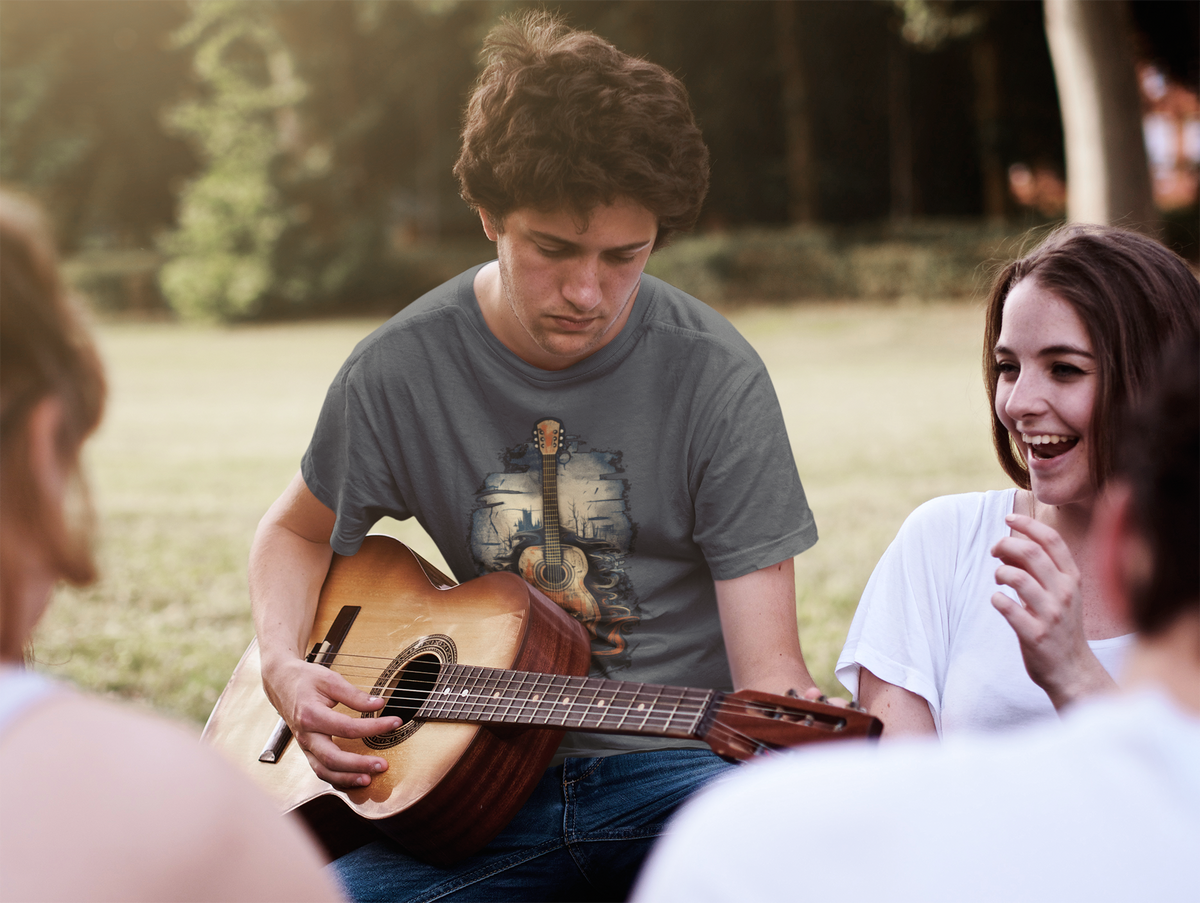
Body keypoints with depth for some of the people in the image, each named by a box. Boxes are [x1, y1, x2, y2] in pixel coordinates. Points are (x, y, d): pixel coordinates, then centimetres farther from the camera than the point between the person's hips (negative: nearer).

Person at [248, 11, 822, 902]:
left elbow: (769, 669, -11)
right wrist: (287, 668, -2)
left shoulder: (714, 378, -9)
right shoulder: (401, 369, -2)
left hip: (677, 761, -2)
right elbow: (297, 531, 18)